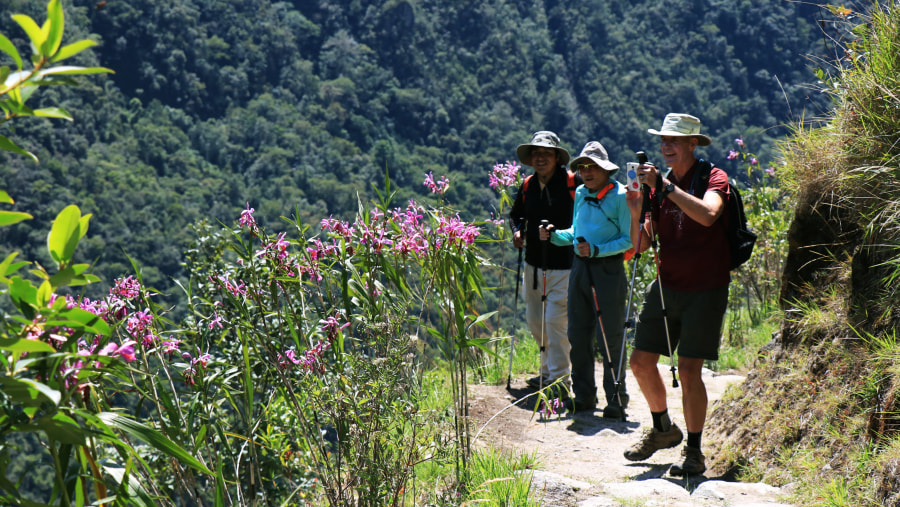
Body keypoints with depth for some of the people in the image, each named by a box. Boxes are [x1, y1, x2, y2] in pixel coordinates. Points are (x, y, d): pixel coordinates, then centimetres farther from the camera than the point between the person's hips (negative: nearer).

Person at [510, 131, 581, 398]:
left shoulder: (573, 183, -9)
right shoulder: (527, 186, 8)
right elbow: (516, 214, 24)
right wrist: (517, 231, 3)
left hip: (564, 265, -6)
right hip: (534, 263, 6)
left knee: (555, 320, -10)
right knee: (535, 320, 14)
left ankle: (559, 380, 0)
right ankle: (548, 371, 32)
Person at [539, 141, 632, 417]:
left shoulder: (621, 196, -8)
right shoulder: (581, 194, 13)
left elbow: (629, 239, -11)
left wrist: (597, 249, -21)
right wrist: (554, 235, 5)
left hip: (609, 268, -7)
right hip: (580, 267, 7)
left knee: (610, 337, -4)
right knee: (578, 333, 9)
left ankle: (616, 399, 6)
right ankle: (584, 395, 21)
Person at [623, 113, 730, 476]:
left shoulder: (713, 178, -8)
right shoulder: (658, 184, 9)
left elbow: (708, 214, -32)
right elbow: (640, 245, 7)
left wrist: (665, 185, -29)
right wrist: (635, 213, -12)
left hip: (704, 290, -6)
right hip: (666, 286, 6)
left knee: (689, 369, -10)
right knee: (641, 361, 7)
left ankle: (694, 453, 4)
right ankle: (663, 429, 30)